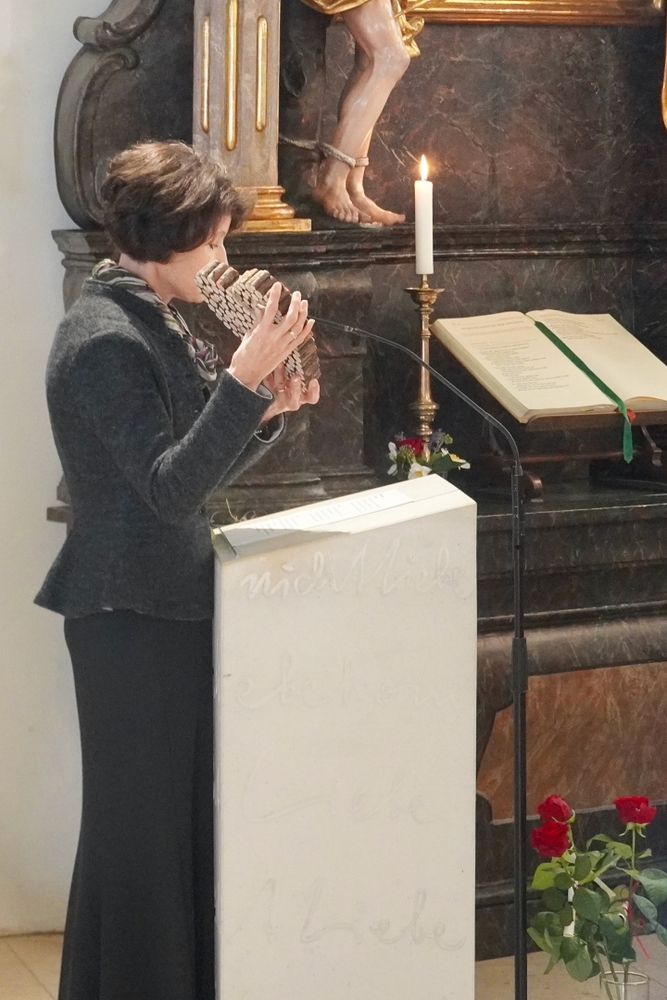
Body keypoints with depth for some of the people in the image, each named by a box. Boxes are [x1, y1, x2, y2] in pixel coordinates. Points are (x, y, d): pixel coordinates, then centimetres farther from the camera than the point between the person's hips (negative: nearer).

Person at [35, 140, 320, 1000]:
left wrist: (268, 411, 0)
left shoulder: (156, 324, 12)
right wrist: (243, 379, -28)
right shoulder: (103, 340, -17)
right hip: (131, 613, -9)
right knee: (140, 818, -1)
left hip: (175, 603, 9)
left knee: (188, 811, 15)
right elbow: (169, 486, -23)